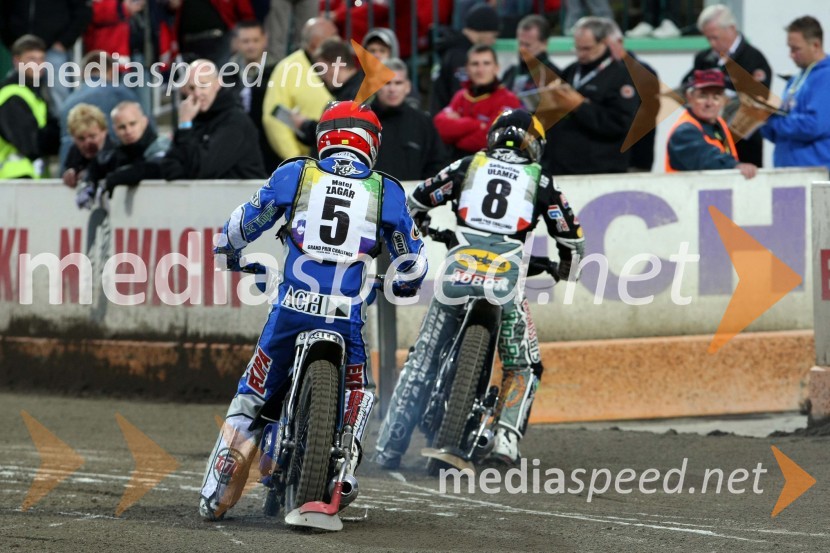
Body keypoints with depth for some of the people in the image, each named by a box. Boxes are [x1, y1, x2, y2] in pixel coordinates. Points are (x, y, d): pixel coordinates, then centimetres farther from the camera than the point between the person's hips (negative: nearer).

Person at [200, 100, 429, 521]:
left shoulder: (294, 175, 6)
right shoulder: (386, 192, 7)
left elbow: (244, 224, 17)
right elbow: (411, 260, 14)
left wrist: (230, 255, 39)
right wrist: (403, 285, 38)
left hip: (290, 311, 0)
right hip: (345, 320, 0)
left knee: (249, 399, 14)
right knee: (358, 394, 25)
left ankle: (214, 495, 11)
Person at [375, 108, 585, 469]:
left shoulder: (469, 166, 15)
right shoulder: (539, 181, 14)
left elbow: (417, 200, 23)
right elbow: (570, 237, 18)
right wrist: (566, 270, 39)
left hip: (458, 273, 1)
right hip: (506, 283, -1)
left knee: (421, 362, 10)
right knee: (523, 368, 16)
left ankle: (389, 445, 3)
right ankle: (506, 435, -7)